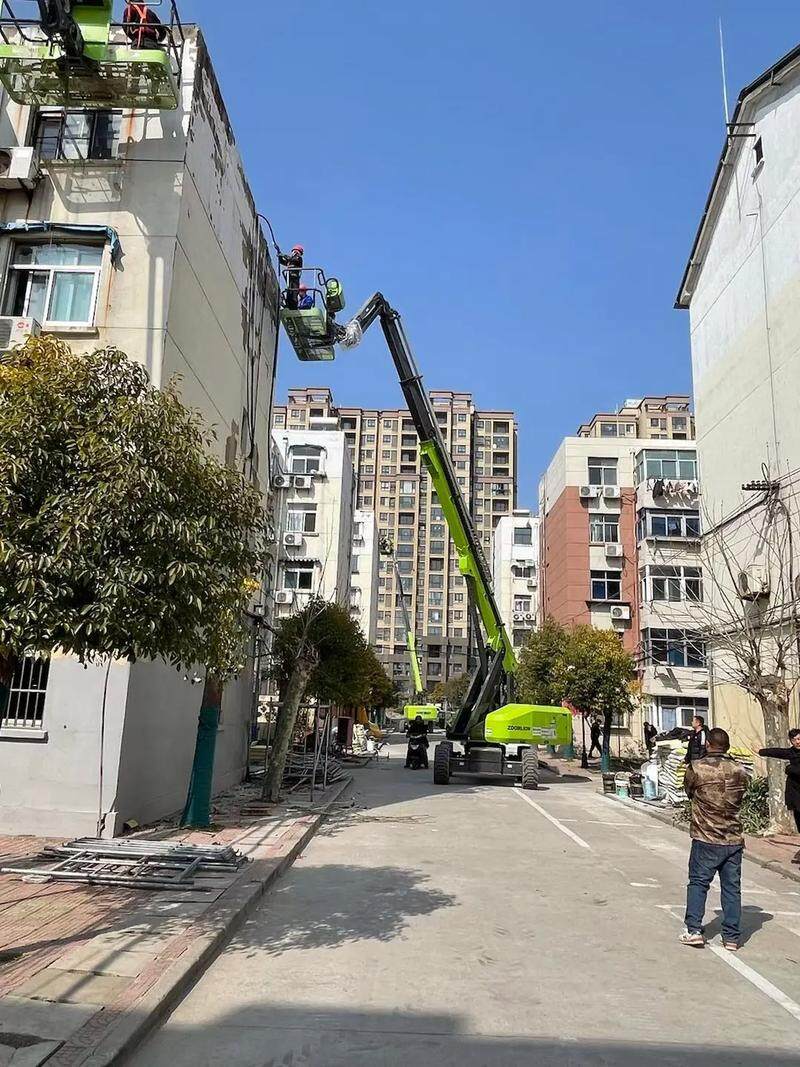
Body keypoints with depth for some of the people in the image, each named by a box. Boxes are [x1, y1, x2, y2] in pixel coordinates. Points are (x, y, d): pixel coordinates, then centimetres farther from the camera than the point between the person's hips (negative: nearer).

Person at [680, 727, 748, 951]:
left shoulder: (696, 768, -12)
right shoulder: (740, 772, -2)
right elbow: (740, 798, 11)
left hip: (705, 839, -3)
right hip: (734, 840, 3)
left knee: (698, 883, 10)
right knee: (732, 887, 11)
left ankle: (694, 930, 7)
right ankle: (731, 937, 16)